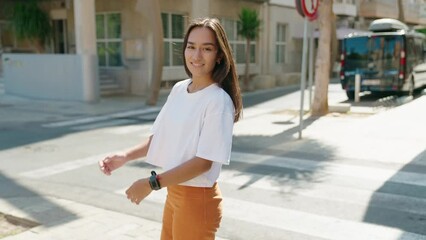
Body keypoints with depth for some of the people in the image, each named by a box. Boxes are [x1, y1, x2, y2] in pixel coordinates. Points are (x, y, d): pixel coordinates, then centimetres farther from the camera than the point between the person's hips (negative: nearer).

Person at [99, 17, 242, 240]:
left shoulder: (219, 101, -20)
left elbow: (204, 161, -23)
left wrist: (152, 183, -24)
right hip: (173, 192, 7)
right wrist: (125, 156, -6)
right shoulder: (178, 89, 2)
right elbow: (161, 135, 9)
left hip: (197, 199, -7)